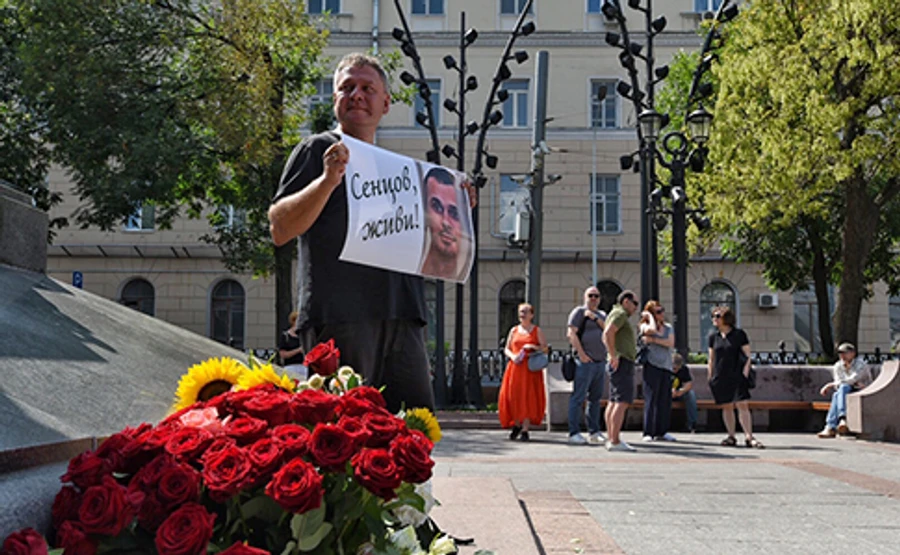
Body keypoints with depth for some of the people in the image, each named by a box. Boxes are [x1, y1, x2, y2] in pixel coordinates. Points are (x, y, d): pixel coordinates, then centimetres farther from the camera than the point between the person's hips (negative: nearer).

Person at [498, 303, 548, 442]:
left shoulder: (537, 331, 6)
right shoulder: (514, 330, 13)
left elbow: (545, 347, 3)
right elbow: (506, 349, 13)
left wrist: (533, 347, -15)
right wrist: (512, 356, -7)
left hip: (530, 368, -2)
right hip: (515, 367, 3)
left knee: (528, 398, -7)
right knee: (513, 396, -1)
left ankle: (525, 430, -3)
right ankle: (516, 425, 21)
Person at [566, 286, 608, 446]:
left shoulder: (602, 315, 22)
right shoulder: (579, 312, 0)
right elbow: (571, 334, -9)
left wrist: (595, 318, -5)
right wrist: (581, 354, -16)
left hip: (600, 361, 7)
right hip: (585, 361, -7)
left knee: (595, 397, 9)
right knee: (578, 396, -8)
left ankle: (594, 432, 14)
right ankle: (574, 433, -7)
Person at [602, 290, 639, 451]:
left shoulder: (618, 314, 24)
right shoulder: (620, 313, -9)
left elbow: (606, 336, 30)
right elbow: (608, 333, -23)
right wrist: (614, 355, -21)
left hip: (620, 364, 11)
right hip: (622, 362, -11)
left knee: (614, 401, 9)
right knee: (622, 402, -15)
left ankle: (611, 439, 11)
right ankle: (615, 441, -20)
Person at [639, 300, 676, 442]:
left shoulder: (668, 327, 16)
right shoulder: (645, 326, 2)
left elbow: (671, 343, 0)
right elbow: (651, 329, -22)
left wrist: (654, 340, -9)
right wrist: (649, 316, -7)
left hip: (666, 366, 5)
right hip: (652, 365, -5)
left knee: (665, 400, 3)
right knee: (651, 399, -6)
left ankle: (661, 431, 11)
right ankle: (648, 433, -4)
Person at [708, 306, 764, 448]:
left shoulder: (739, 334, -1)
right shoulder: (713, 336, 9)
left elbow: (747, 355, 1)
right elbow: (711, 359, 16)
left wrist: (745, 372, -8)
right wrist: (710, 377, 12)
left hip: (736, 376, -3)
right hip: (720, 378, 3)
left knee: (742, 405, -10)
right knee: (726, 407, 7)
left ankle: (749, 437, -10)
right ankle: (731, 437, 15)